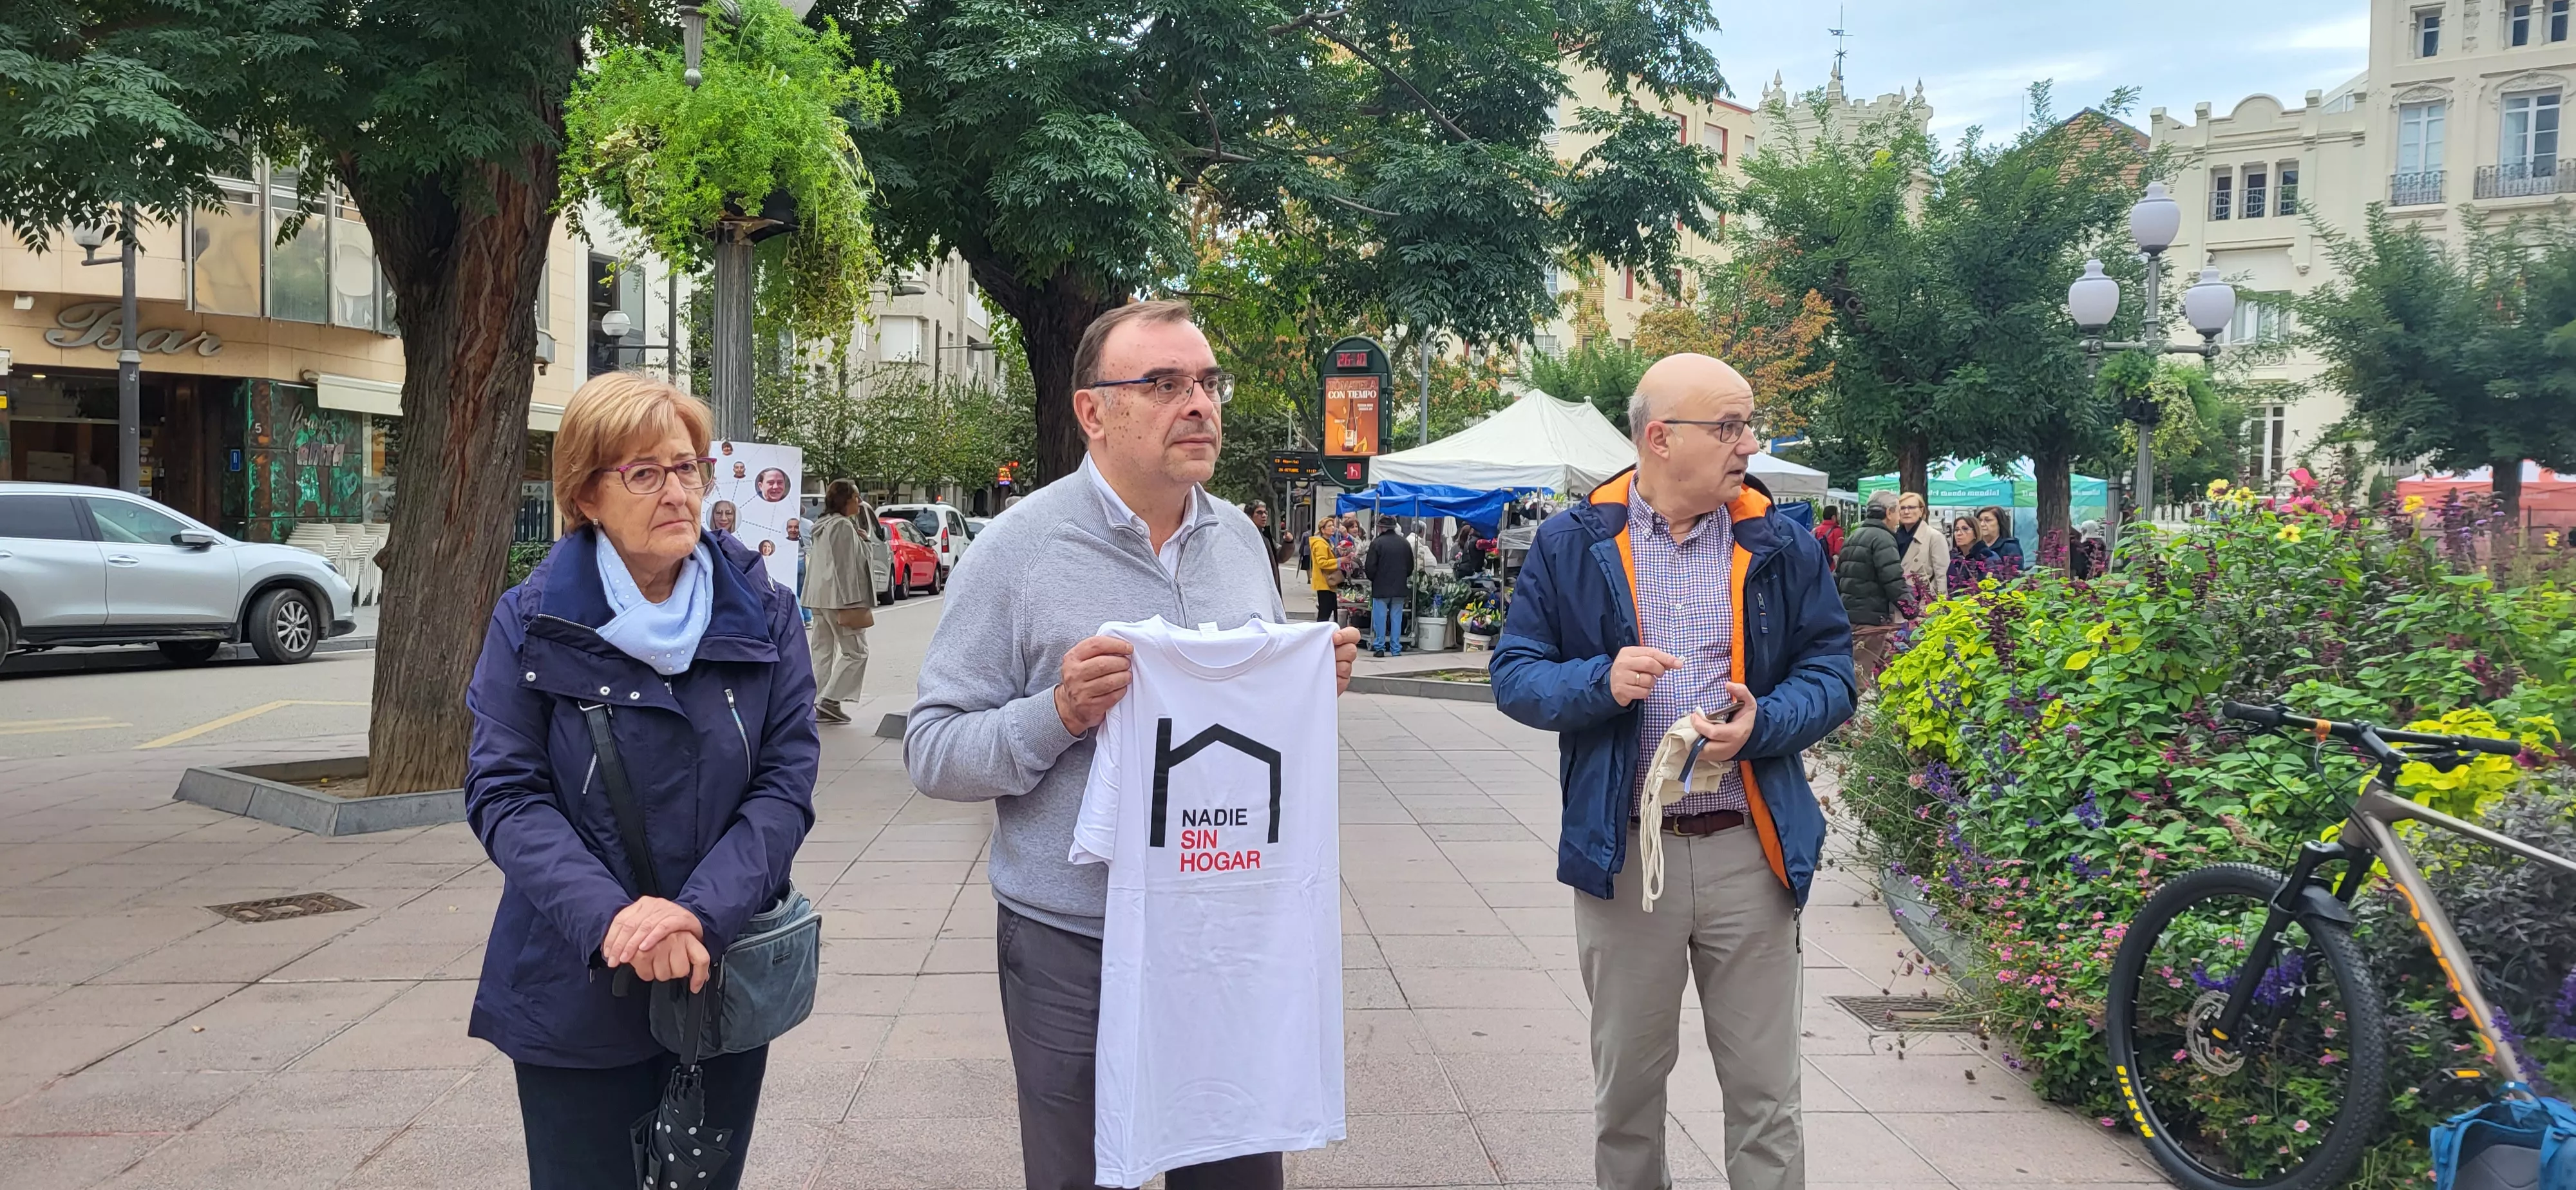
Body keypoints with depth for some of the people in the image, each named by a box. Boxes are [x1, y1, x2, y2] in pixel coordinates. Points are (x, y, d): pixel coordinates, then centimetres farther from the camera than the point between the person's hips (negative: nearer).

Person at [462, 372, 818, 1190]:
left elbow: (786, 781, -6)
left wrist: (700, 912, -21)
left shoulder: (761, 615, -1)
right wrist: (609, 917, -24)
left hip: (725, 986, 2)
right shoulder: (532, 623, -4)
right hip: (576, 1000, -2)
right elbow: (505, 794, -8)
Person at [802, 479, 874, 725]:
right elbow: (845, 567, -19)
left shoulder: (823, 525, 18)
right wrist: (852, 604, -21)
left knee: (823, 651, 10)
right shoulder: (843, 526, -13)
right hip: (838, 598, -10)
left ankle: (820, 704, 10)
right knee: (855, 651, -5)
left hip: (820, 598, 10)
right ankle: (829, 699, -12)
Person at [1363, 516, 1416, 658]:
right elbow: (1411, 567, 11)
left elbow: (1370, 567, -11)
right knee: (1396, 618, 9)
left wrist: (1372, 579, 9)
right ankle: (1396, 649, 10)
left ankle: (1379, 647, 4)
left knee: (1380, 618, 4)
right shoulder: (1405, 543, 4)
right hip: (1400, 588, 4)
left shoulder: (1377, 543, -12)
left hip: (1381, 588, -4)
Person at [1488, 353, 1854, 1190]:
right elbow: (1514, 674, 1)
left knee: (1764, 1090, 7)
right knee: (1626, 1084, 14)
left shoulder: (1782, 546, 4)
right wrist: (1601, 682, -18)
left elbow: (1831, 671, 5)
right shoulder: (1573, 544, 1)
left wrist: (1764, 723, -15)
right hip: (1621, 852, 0)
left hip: (1751, 851, 1)